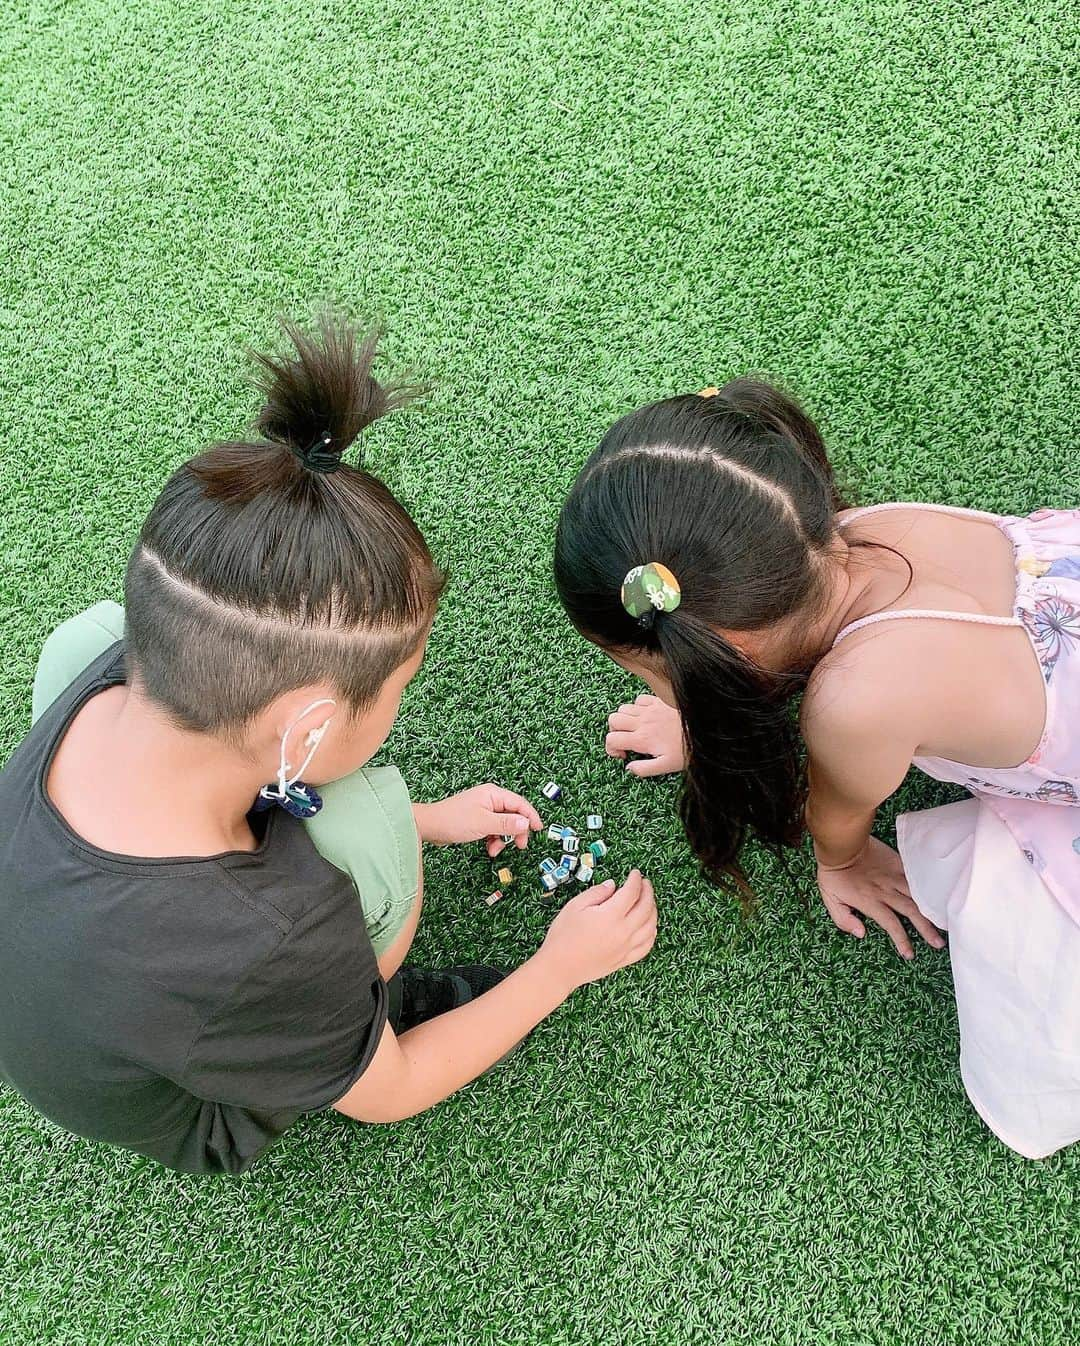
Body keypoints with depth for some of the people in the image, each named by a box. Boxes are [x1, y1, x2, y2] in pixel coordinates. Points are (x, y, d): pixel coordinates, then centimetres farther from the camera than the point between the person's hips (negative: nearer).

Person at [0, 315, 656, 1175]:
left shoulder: (113, 679, -29)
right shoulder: (260, 955, -46)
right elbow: (389, 1093, -20)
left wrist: (429, 819, 6)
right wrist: (562, 966, -6)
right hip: (207, 1122, -5)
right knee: (362, 818, -29)